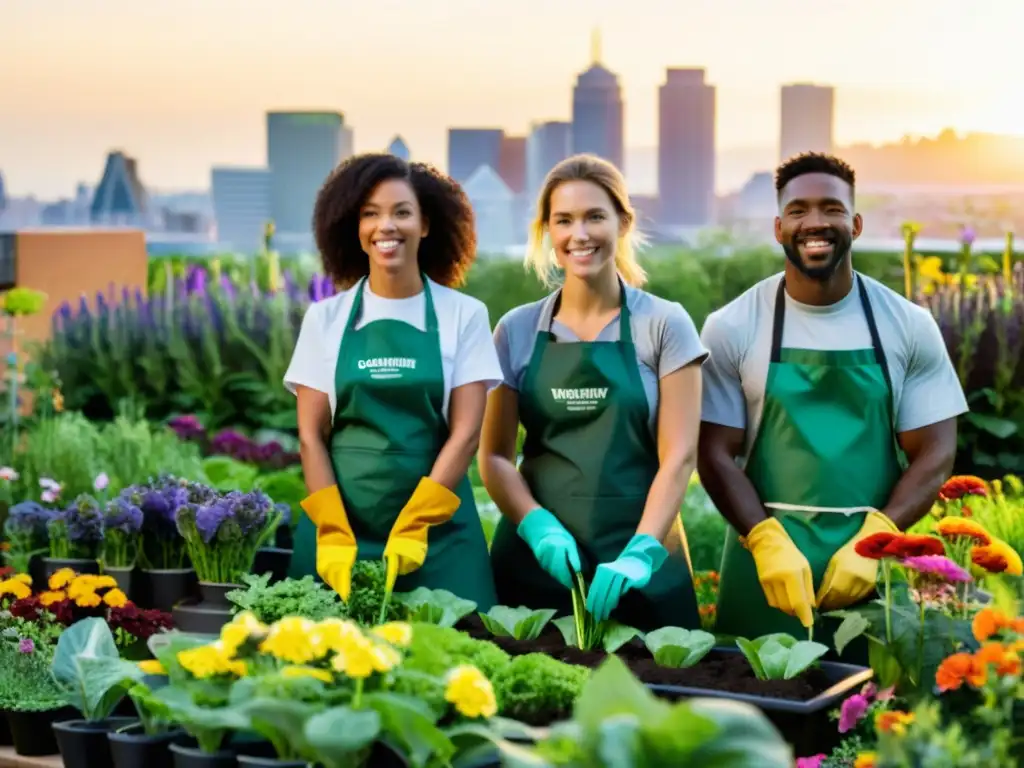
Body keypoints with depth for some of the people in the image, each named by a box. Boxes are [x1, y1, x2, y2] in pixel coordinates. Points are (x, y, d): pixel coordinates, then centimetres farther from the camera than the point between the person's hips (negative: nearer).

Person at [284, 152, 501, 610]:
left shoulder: (464, 315, 1)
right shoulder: (325, 318, 5)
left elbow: (466, 431, -4)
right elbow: (311, 435, 2)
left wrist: (412, 528, -14)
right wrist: (334, 535, -10)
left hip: (437, 528, -1)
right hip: (338, 524, 1)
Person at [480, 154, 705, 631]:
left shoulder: (664, 325, -1)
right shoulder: (518, 330, 5)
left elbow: (679, 455, -6)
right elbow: (495, 455, 5)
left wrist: (640, 553, -18)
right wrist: (538, 527, -12)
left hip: (637, 565, -2)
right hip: (535, 556, 2)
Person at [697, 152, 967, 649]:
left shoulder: (909, 326, 1)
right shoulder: (732, 328, -1)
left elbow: (934, 453, 0)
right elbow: (716, 453, -2)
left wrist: (872, 539, -14)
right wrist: (768, 543, -17)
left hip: (873, 559, 1)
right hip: (766, 552, 0)